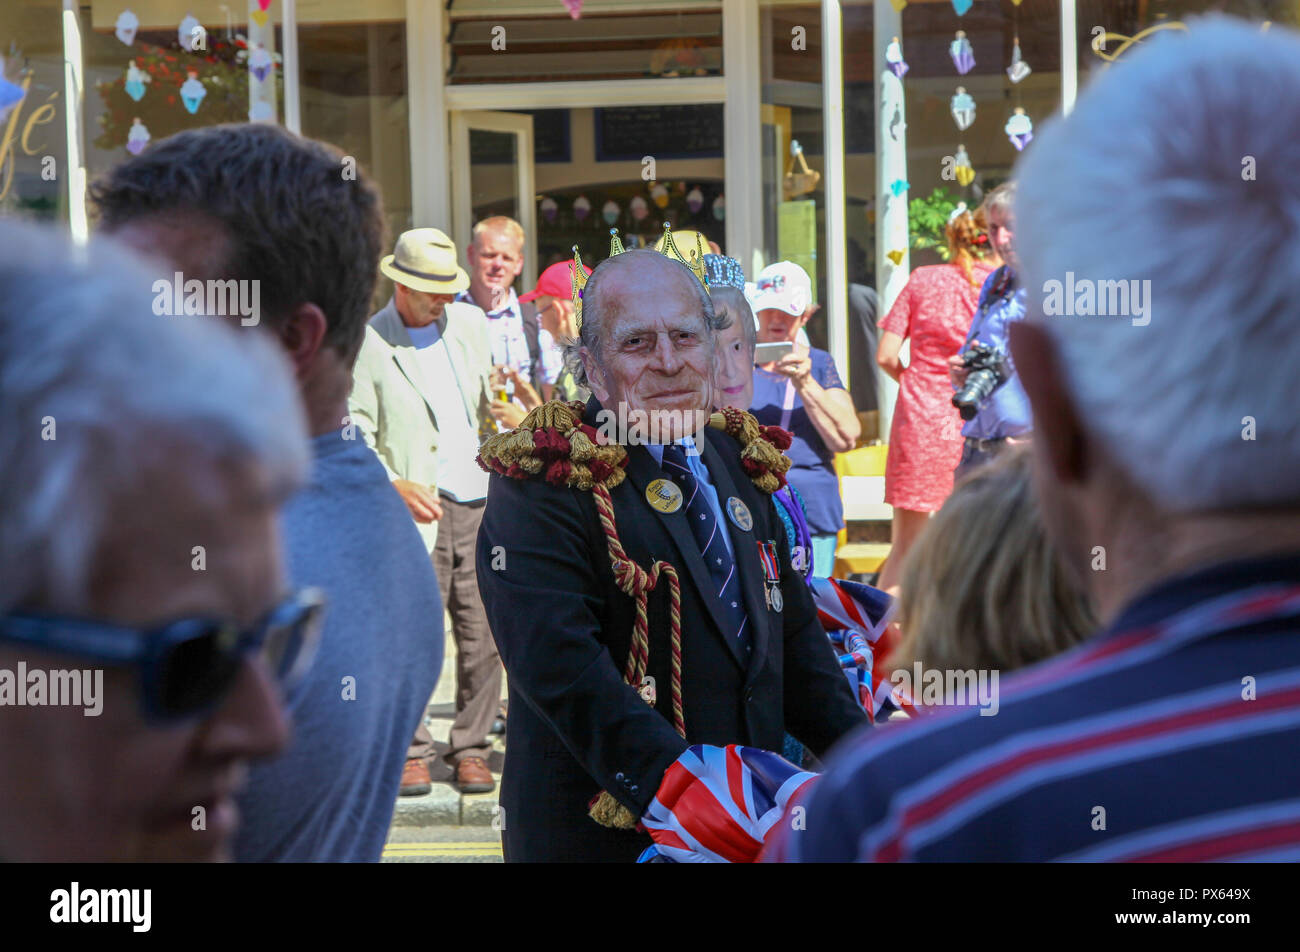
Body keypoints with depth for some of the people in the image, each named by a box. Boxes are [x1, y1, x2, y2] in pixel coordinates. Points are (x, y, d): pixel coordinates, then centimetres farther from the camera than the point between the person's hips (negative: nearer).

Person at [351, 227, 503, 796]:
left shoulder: (470, 323, 12)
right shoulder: (367, 345, -3)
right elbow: (353, 433, -5)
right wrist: (393, 485, -18)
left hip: (481, 503, 4)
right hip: (418, 510, -4)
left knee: (482, 632, 3)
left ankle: (471, 749, 14)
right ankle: (411, 752, 7)